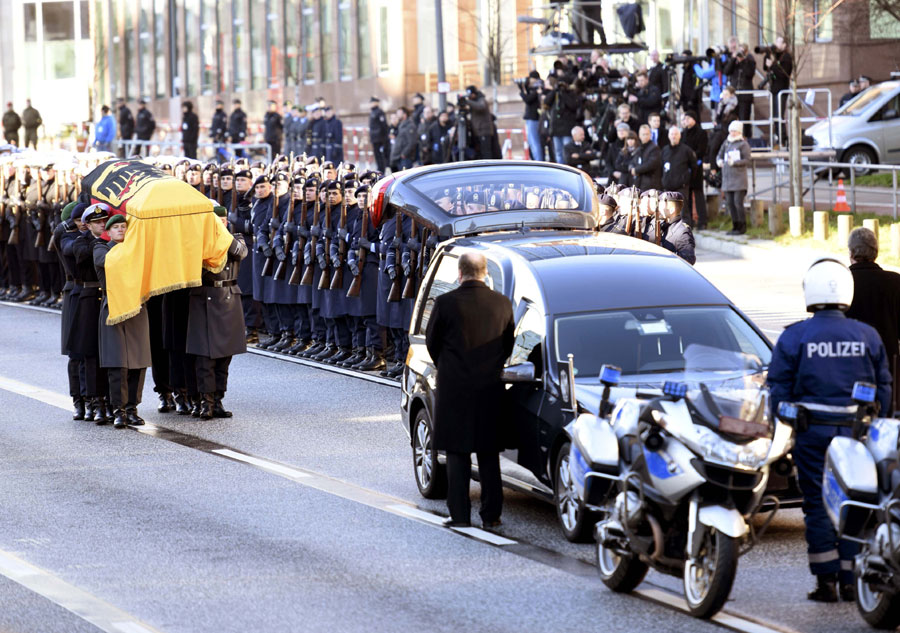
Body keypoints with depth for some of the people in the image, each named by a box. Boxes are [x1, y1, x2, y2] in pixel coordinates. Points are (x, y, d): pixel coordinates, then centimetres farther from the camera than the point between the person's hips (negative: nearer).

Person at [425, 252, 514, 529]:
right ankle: (491, 514, 12)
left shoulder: (446, 303, -11)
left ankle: (460, 514, 2)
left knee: (457, 454, 4)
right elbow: (508, 345, 8)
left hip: (455, 387, -3)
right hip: (491, 389, 3)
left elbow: (432, 342, 1)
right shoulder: (502, 304, -2)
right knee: (489, 454, 11)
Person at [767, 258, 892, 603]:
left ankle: (827, 581, 2)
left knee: (818, 505, 3)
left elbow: (779, 390, -2)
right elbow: (883, 389, 8)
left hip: (812, 432, -2)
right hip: (857, 430, 2)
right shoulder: (867, 336, 2)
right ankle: (851, 580, 7)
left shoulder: (794, 337, -5)